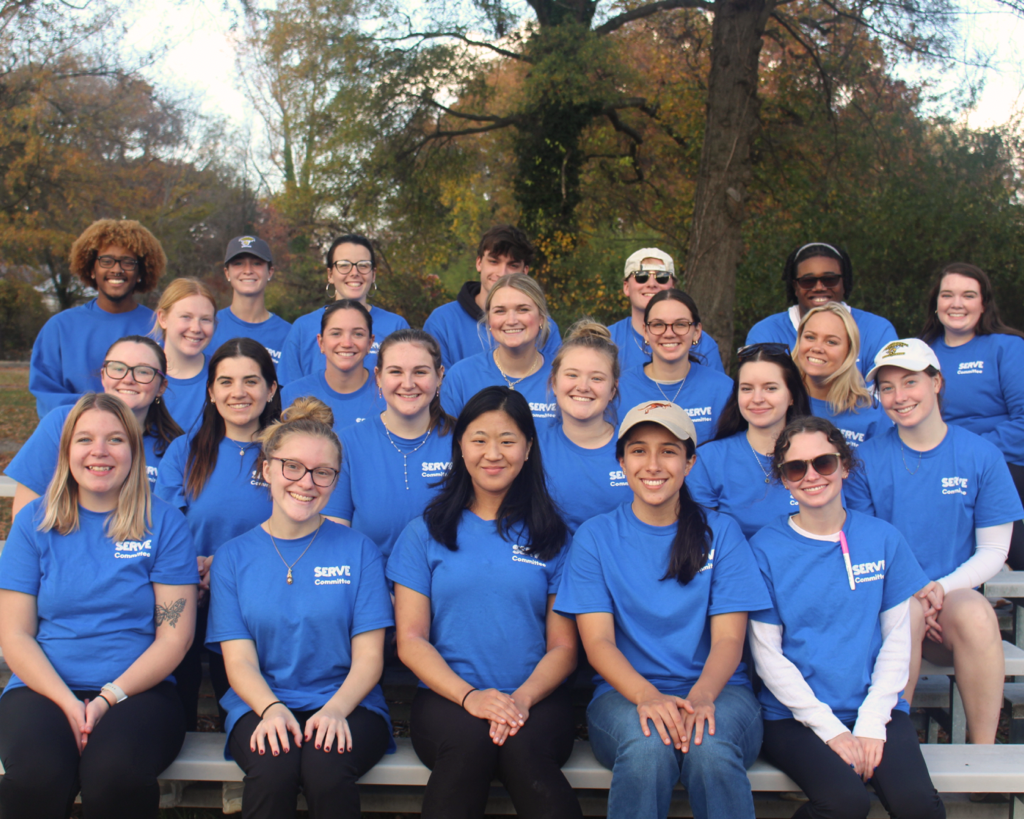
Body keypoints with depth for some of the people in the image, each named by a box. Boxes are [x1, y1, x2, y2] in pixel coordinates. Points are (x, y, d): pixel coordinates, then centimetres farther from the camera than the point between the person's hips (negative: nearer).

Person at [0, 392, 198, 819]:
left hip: (138, 691, -1)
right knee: (35, 775, -32)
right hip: (44, 688, 1)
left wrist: (110, 697, -12)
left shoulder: (164, 523, 5)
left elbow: (174, 636, 1)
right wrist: (67, 703, -11)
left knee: (117, 775, -33)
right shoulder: (34, 522, 9)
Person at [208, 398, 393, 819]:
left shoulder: (358, 550, 7)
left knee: (325, 767, -32)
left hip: (348, 705, 0)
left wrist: (335, 709, -18)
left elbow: (369, 657, 2)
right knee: (273, 768, -33)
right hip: (261, 706, 0)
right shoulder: (233, 556, 9)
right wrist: (271, 708, -19)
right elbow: (239, 661, 2)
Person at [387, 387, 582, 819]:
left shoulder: (552, 536, 11)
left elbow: (563, 647, 8)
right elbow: (411, 640, 4)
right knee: (470, 741, -33)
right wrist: (469, 696, -13)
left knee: (523, 748, -33)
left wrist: (522, 698, -13)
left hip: (536, 699, 0)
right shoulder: (424, 533, 11)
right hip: (447, 697, 0)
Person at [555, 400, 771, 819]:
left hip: (715, 688, 0)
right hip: (625, 693, 0)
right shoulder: (595, 536, 7)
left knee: (710, 749, -34)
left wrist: (701, 695, -22)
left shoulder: (720, 532, 8)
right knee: (648, 746, -34)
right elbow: (598, 643, -3)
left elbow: (728, 638, -1)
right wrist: (647, 695, -23)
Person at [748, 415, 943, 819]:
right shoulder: (765, 548, -2)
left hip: (876, 710, 2)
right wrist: (830, 728, -11)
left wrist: (871, 723, -6)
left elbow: (897, 639, 6)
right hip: (795, 716, -1)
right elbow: (767, 653, -3)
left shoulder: (883, 539, 5)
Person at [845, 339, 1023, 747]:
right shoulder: (866, 460, 2)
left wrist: (943, 587, -14)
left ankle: (984, 752, -21)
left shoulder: (981, 455, 4)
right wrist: (910, 593, -15)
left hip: (954, 595, 1)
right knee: (906, 610, -34)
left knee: (976, 613, -33)